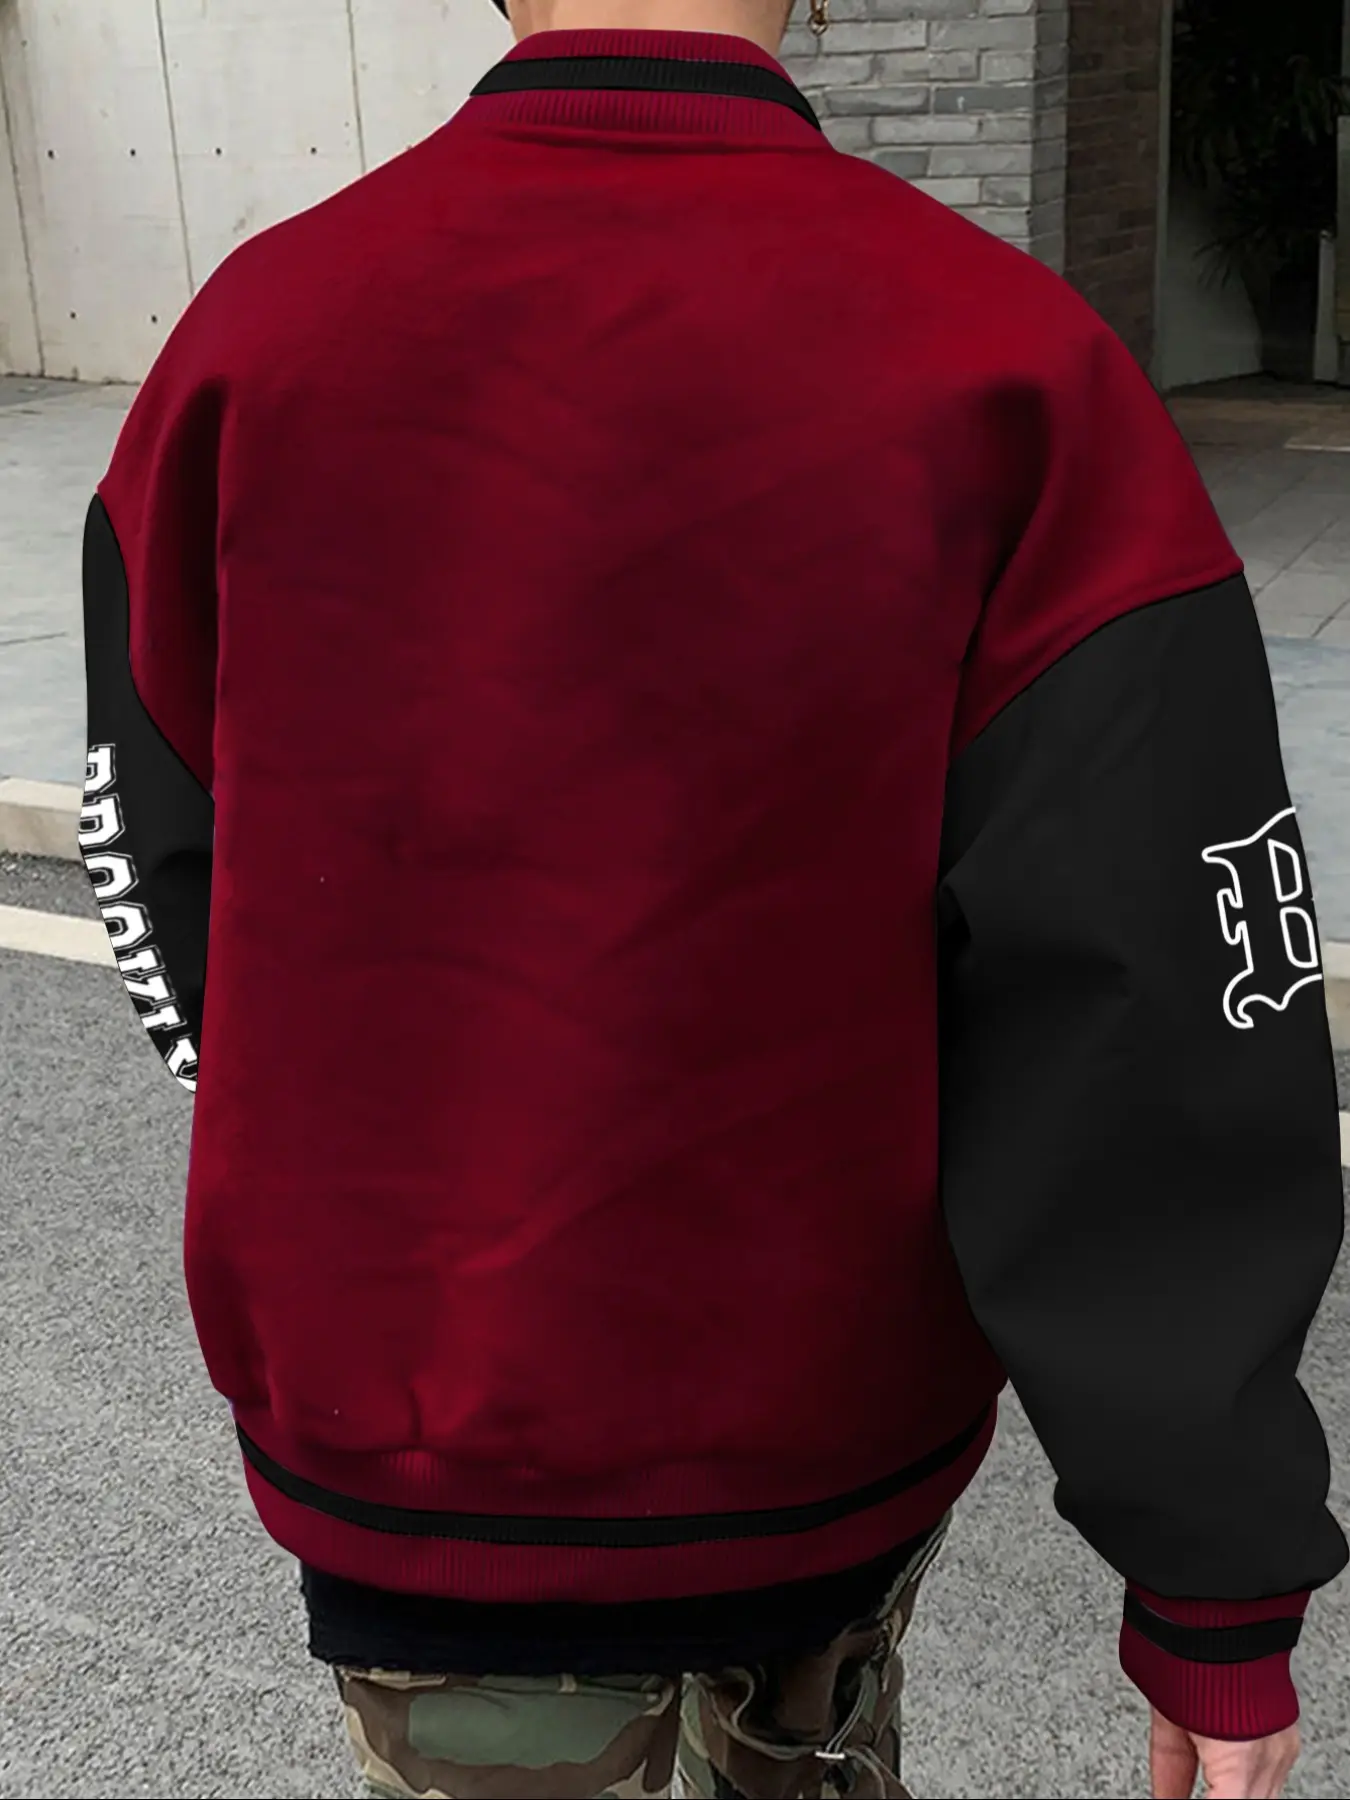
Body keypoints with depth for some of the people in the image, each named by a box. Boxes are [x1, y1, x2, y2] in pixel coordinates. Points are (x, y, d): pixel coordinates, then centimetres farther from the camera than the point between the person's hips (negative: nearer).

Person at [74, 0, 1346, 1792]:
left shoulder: (254, 336, -13)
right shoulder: (1009, 376, -19)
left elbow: (174, 882, 1)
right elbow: (1154, 1035, -19)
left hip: (418, 1457, 0)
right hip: (844, 1440, 1)